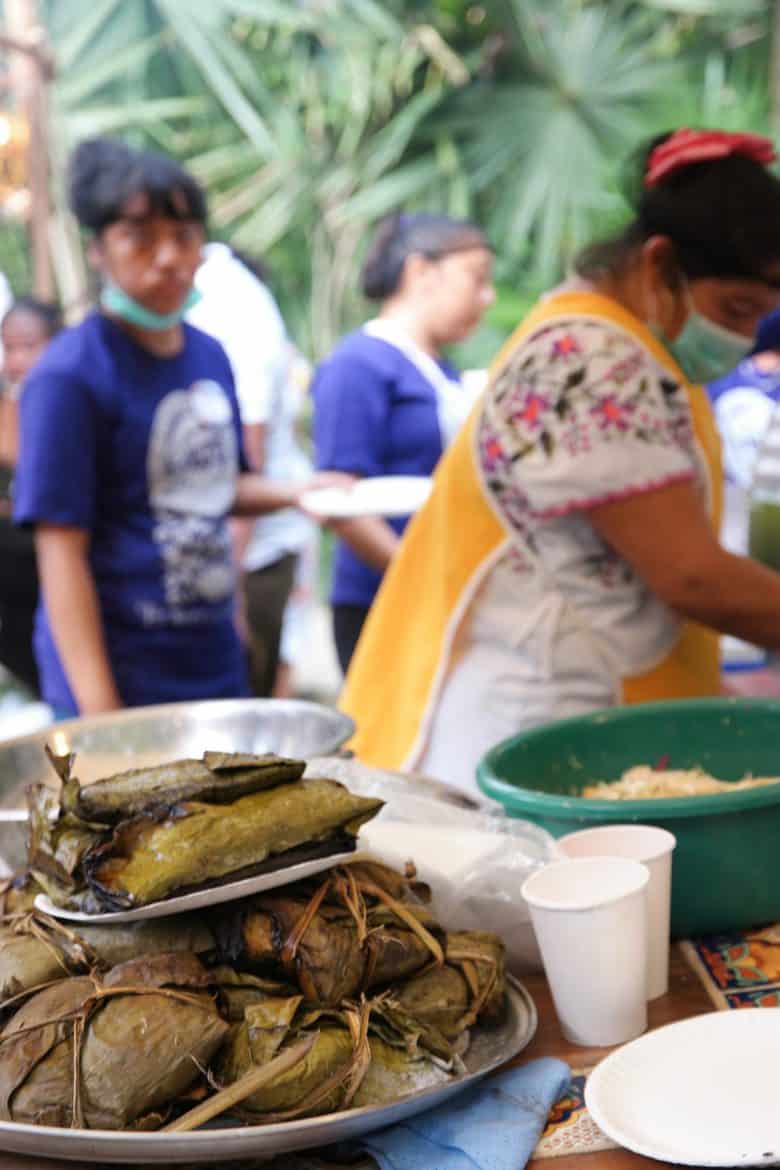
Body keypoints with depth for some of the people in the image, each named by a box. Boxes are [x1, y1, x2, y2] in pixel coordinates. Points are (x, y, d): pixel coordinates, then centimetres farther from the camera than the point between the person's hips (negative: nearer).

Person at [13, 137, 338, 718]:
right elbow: (62, 551, -16)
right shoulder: (69, 376, -15)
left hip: (215, 668, 7)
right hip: (119, 681, -7)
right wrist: (98, 717, -18)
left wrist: (294, 493, -1)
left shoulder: (211, 355, 6)